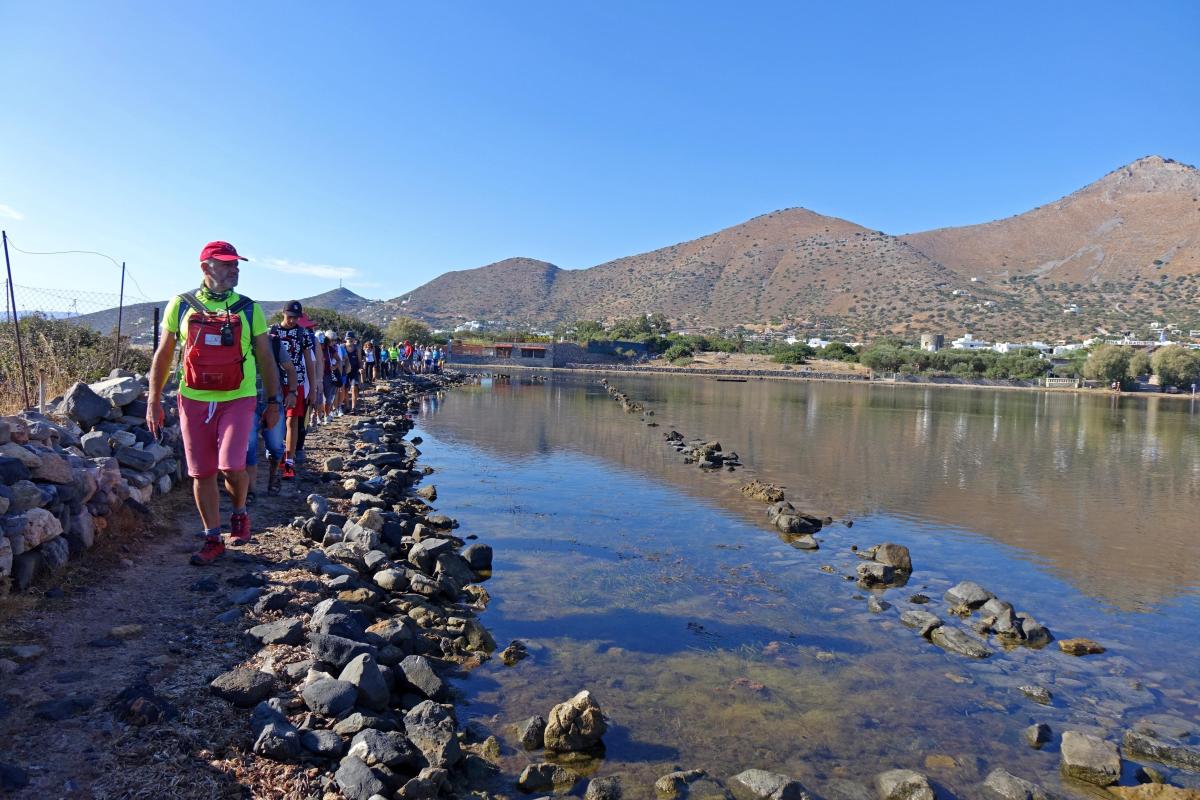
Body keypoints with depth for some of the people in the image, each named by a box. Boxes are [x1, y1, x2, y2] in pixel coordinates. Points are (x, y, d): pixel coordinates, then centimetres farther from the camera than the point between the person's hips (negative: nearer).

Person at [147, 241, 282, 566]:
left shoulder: (248, 309, 3)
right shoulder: (180, 306, 4)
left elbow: (265, 358, 9)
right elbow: (163, 355, 9)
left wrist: (273, 401, 7)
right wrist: (153, 401, 5)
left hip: (237, 399, -1)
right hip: (193, 401, 2)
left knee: (231, 466, -16)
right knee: (202, 473, 6)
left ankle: (240, 513, 15)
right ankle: (213, 539, 19)